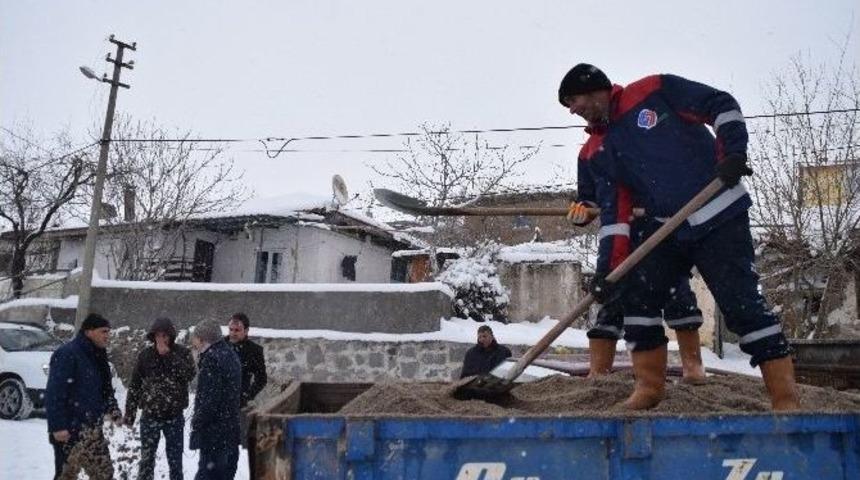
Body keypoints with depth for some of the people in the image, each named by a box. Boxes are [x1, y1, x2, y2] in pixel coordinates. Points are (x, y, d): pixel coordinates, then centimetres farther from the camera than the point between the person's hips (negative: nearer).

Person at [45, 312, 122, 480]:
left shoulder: (97, 356, 12)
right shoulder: (67, 354, -15)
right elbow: (54, 393, -20)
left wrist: (114, 411, 7)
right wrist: (58, 426, -24)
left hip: (92, 430, 8)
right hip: (70, 431, -8)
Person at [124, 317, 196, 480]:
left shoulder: (182, 353, -3)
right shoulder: (145, 354, 0)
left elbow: (189, 375, -19)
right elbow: (134, 385, 4)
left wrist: (169, 355, -21)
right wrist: (129, 412, 3)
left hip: (174, 416, 0)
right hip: (150, 415, 1)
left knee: (175, 459, 10)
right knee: (147, 458, 5)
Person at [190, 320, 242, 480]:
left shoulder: (212, 358, -15)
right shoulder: (231, 355, 14)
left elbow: (209, 398, -20)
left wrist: (197, 422, -10)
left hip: (214, 432, -9)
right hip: (231, 430, 9)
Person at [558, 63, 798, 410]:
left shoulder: (654, 91, -6)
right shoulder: (598, 152, 8)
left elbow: (722, 105, -3)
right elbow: (614, 209, 3)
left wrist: (733, 152, -17)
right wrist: (607, 266, -6)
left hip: (719, 216, -5)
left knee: (741, 303, -9)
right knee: (637, 293, -5)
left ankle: (785, 398, 1)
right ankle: (650, 385, 11)